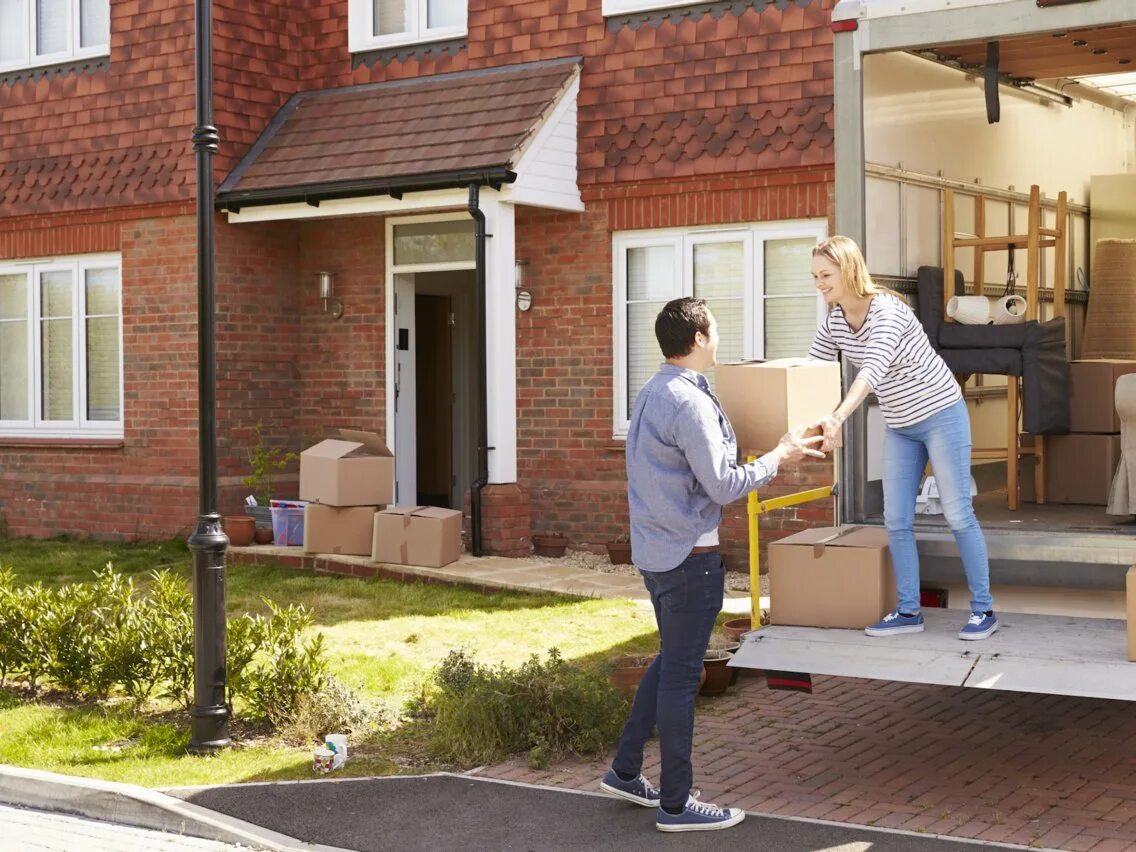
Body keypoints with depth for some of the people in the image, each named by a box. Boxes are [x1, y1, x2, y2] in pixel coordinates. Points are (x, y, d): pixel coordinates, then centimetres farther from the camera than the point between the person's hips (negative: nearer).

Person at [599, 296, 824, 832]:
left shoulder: (652, 394, 10)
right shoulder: (690, 403, -19)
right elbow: (724, 486, -19)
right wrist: (778, 457, -6)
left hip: (655, 549, 9)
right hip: (688, 555, -9)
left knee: (670, 662, 21)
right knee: (681, 675, -1)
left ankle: (625, 771, 26)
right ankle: (676, 804, 8)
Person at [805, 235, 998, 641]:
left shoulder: (888, 311, -26)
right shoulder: (834, 322, -3)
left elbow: (873, 369, -41)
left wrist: (838, 418, -54)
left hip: (941, 416, -7)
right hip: (899, 426, 7)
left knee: (958, 514, -2)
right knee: (896, 520, 3)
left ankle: (983, 609, 8)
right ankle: (908, 610, 11)